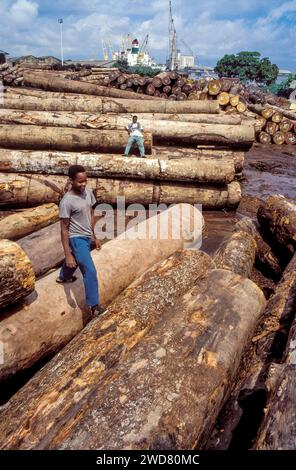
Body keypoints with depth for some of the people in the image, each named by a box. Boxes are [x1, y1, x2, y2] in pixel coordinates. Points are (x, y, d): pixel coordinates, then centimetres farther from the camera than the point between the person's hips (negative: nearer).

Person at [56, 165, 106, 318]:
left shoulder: (88, 193, -3)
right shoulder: (67, 202, -24)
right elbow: (64, 229, -20)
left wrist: (95, 236, 14)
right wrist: (67, 254, -20)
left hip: (87, 236, 8)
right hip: (77, 239, -8)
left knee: (76, 261, 31)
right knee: (90, 271, -11)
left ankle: (63, 277, 62)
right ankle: (93, 306, 0)